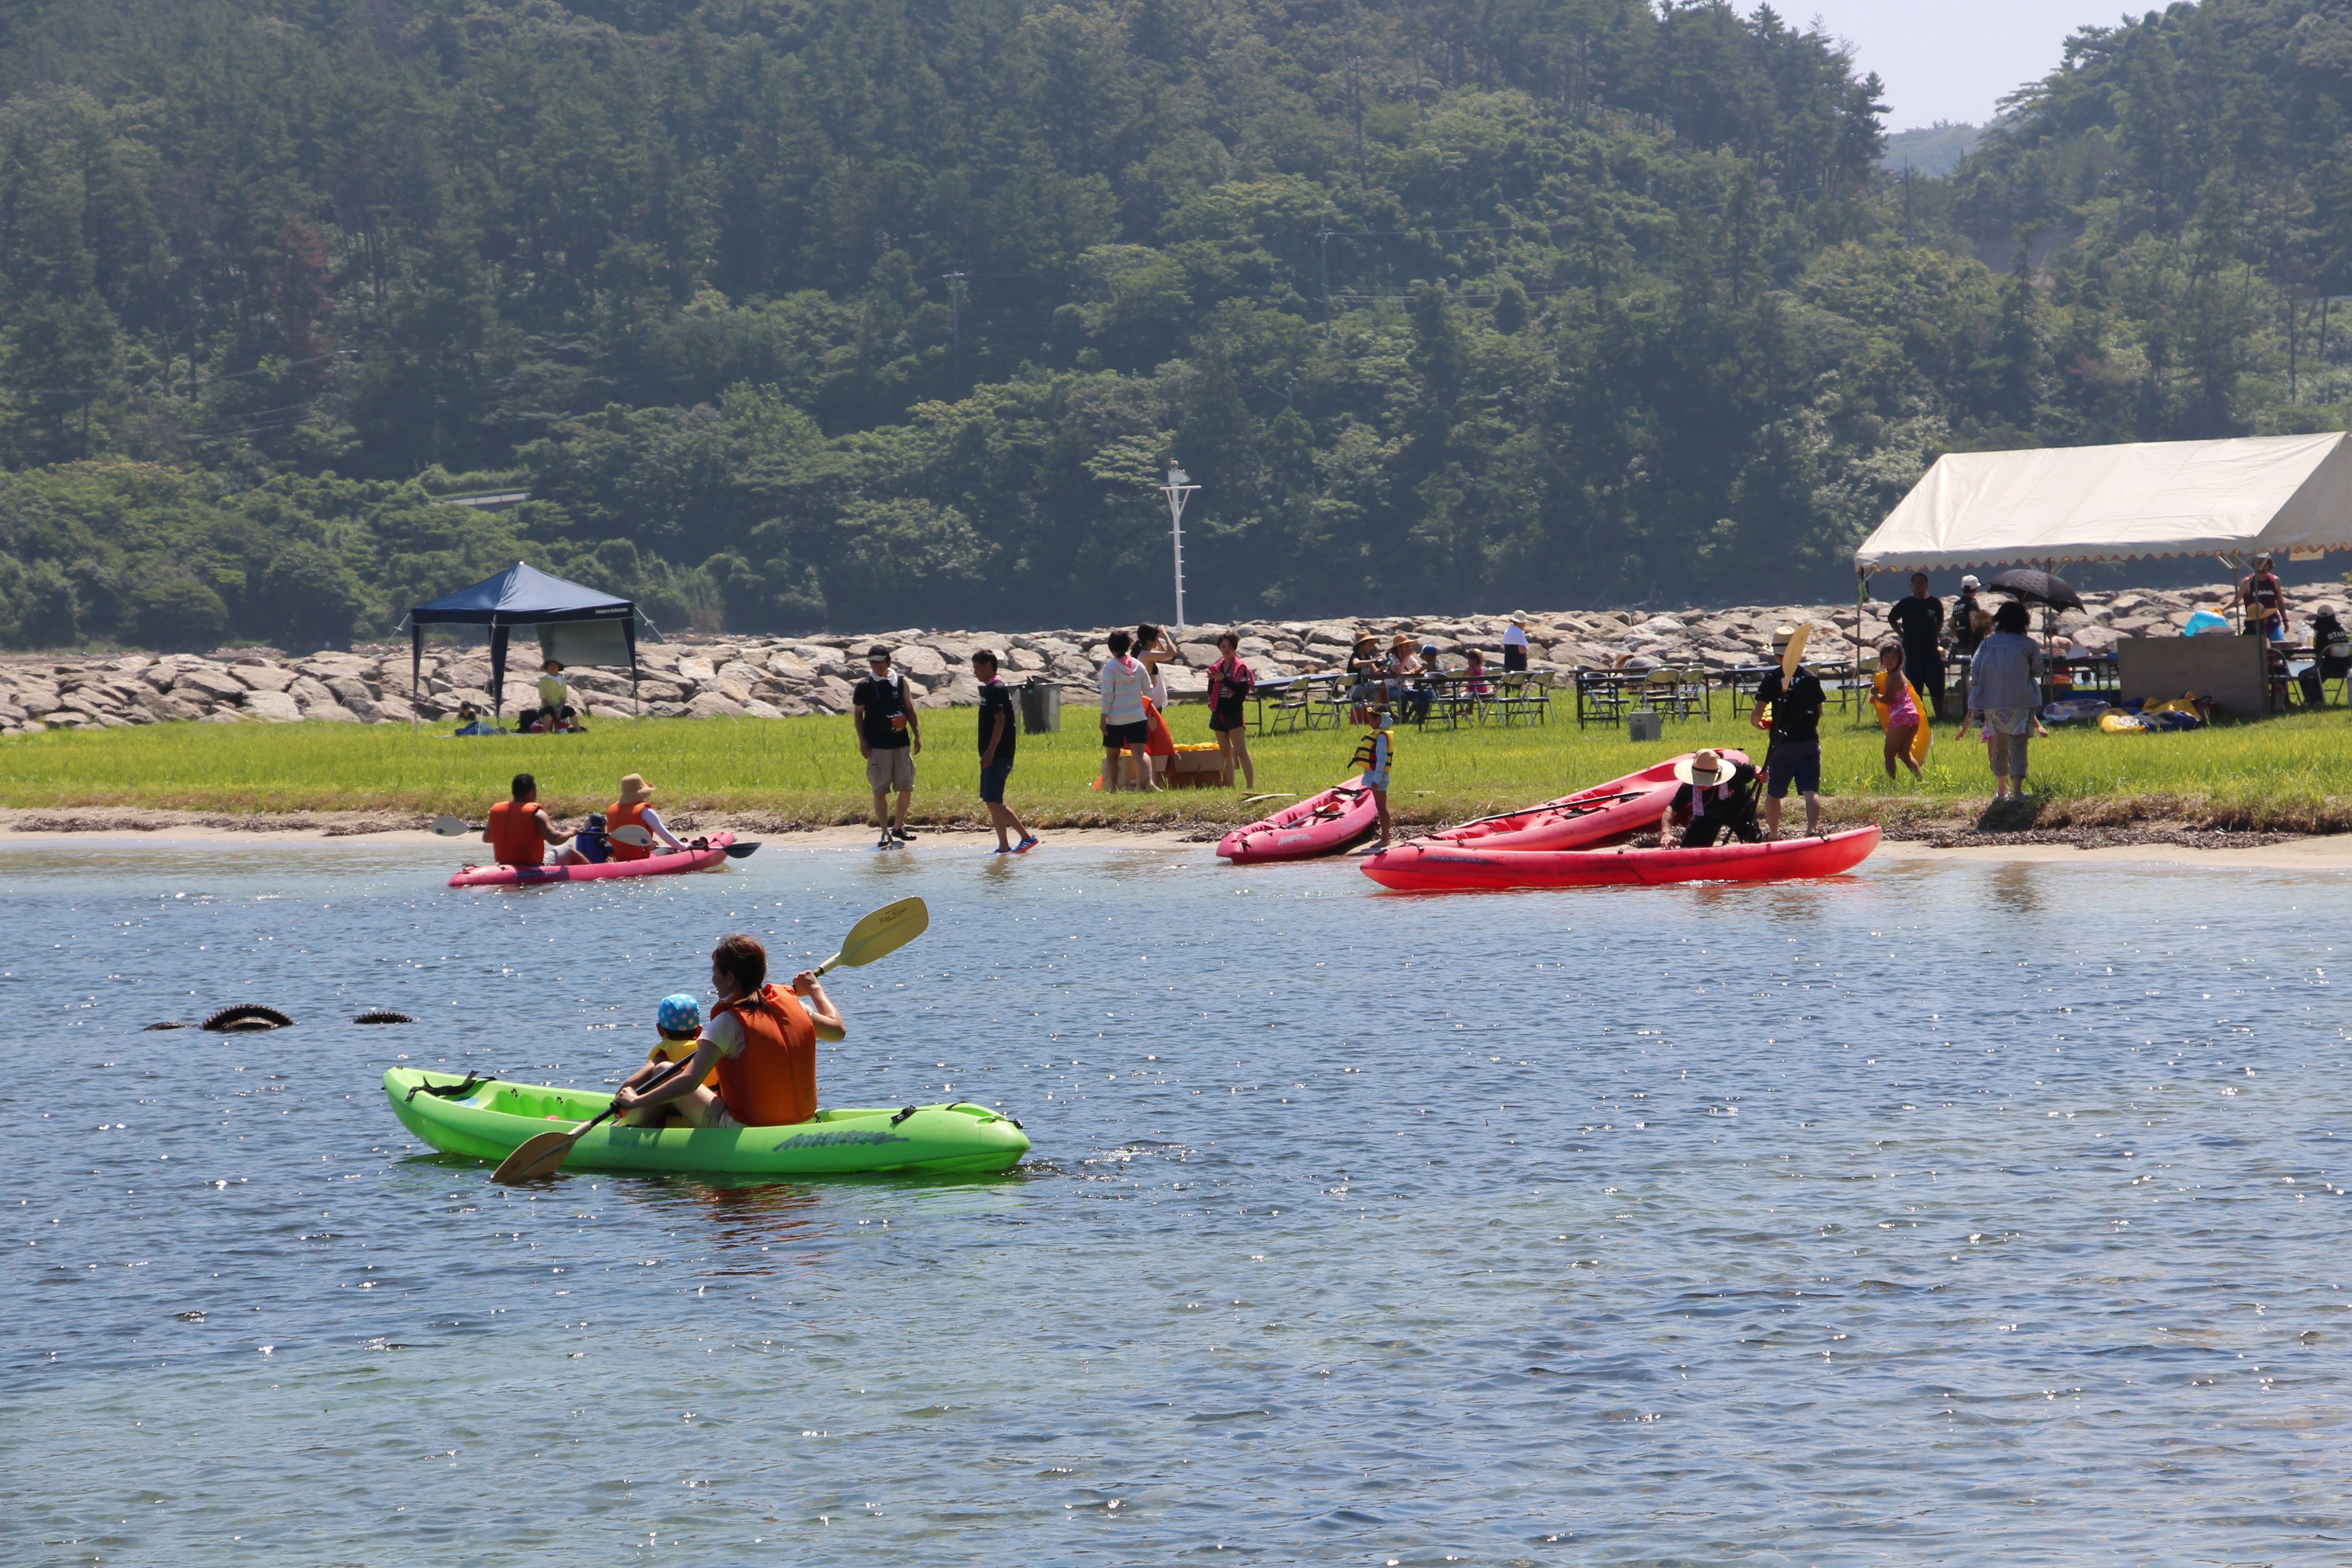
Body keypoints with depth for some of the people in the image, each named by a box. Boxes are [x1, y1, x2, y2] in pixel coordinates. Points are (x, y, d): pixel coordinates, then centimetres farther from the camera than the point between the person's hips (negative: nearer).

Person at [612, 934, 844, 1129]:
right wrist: (815, 988, 33)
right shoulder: (791, 1004, 0)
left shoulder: (728, 1022, -18)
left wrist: (637, 1102, -19)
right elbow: (837, 1029, 18)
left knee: (663, 1071, 5)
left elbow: (689, 1082, -26)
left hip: (743, 1128, -7)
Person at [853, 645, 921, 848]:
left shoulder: (901, 682, 7)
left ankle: (898, 827, 19)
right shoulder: (865, 687, 1)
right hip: (878, 745, -3)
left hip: (902, 743, 3)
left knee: (907, 787, 3)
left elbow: (910, 710, 12)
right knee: (880, 790, -2)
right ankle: (885, 833, 2)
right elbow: (858, 715, 3)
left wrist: (917, 736, 7)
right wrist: (862, 742, -5)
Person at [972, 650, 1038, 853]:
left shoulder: (996, 690, -13)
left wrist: (990, 752, -25)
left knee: (993, 802, -13)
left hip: (997, 755, -10)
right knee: (991, 802, 9)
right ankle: (1004, 846, 10)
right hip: (994, 756, 10)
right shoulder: (992, 689, 17)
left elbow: (1000, 722, -21)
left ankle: (1027, 836, -13)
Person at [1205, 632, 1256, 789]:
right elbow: (1212, 692, 15)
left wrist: (1223, 680, -24)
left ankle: (1251, 786, -14)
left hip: (1234, 713, -6)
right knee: (1226, 753, 9)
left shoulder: (1241, 668, -4)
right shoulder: (1216, 668, 13)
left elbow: (1242, 689, -17)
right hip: (1218, 714, 6)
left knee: (1241, 752, -11)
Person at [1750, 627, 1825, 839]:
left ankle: (1773, 833, 27)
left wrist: (1755, 721, 12)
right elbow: (1819, 712, 9)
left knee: (1774, 792, 15)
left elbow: (1758, 711, -11)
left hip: (1783, 744, -2)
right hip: (1810, 741, 2)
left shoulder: (1772, 678, -8)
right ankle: (1813, 828, -23)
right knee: (1811, 790, -4)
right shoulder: (1812, 678, 2)